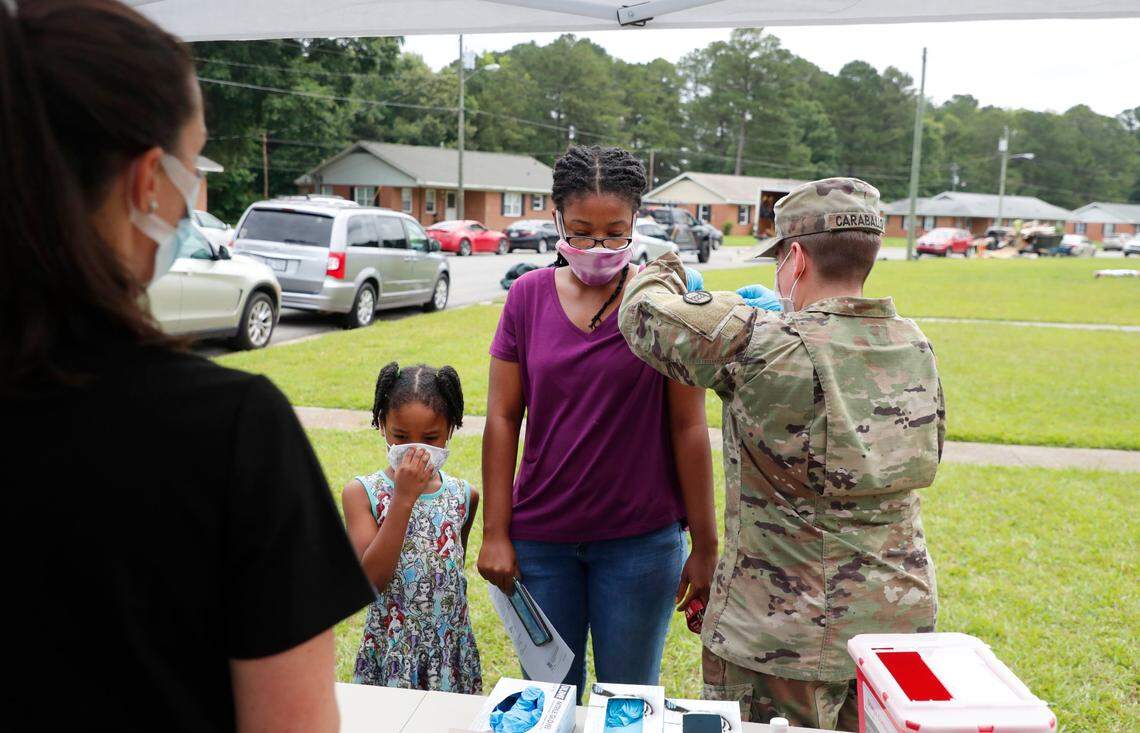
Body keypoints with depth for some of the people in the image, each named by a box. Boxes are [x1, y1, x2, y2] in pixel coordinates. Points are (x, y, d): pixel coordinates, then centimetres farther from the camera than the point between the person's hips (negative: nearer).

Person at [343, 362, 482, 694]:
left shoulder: (463, 496, 1)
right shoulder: (362, 493, -9)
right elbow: (372, 577, -20)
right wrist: (403, 499, -23)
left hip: (452, 647, 3)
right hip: (391, 653, -2)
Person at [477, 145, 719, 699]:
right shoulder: (528, 296, -1)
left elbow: (688, 427, -4)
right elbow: (502, 417, 2)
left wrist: (705, 545, -3)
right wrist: (495, 533, -1)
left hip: (641, 539, -2)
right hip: (540, 538, 2)